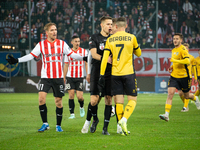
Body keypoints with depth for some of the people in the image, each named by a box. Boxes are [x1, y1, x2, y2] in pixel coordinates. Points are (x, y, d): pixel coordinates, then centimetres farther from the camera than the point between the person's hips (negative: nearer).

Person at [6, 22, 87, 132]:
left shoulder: (62, 44, 4)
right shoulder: (41, 45, 2)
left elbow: (71, 54, 6)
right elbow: (31, 55, -2)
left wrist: (84, 58, -7)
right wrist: (16, 60, -12)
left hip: (58, 77, 1)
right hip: (45, 77, -1)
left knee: (58, 101, 2)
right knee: (41, 99, -15)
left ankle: (58, 125, 16)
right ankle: (45, 124, -2)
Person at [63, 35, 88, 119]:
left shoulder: (84, 51, 3)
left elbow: (86, 64, 5)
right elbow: (66, 66, 12)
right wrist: (64, 77, 9)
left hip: (80, 77, -1)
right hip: (70, 77, 1)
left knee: (79, 96, -7)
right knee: (71, 95, -5)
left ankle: (81, 107, 24)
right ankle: (72, 114, 1)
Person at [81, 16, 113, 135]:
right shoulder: (94, 38, 2)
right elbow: (94, 54, -11)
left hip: (110, 73, 3)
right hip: (97, 72, -3)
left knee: (109, 99, -2)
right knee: (94, 100, -9)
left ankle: (105, 128, 5)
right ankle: (94, 119, 20)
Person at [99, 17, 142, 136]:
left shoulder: (110, 40, 5)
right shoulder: (131, 37, 0)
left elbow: (105, 58, 0)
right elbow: (139, 53, 14)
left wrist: (102, 75, 2)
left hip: (115, 74, 2)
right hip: (128, 73, -2)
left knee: (119, 101, 5)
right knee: (133, 99, 4)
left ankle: (123, 127, 3)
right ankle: (124, 119, -20)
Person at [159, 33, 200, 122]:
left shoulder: (183, 49, -13)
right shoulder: (173, 50, 12)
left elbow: (187, 61, -27)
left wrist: (175, 61, -25)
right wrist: (172, 67, 9)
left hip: (183, 76, -5)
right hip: (174, 76, 5)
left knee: (186, 96, 10)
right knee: (170, 93, -12)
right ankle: (166, 114, -18)